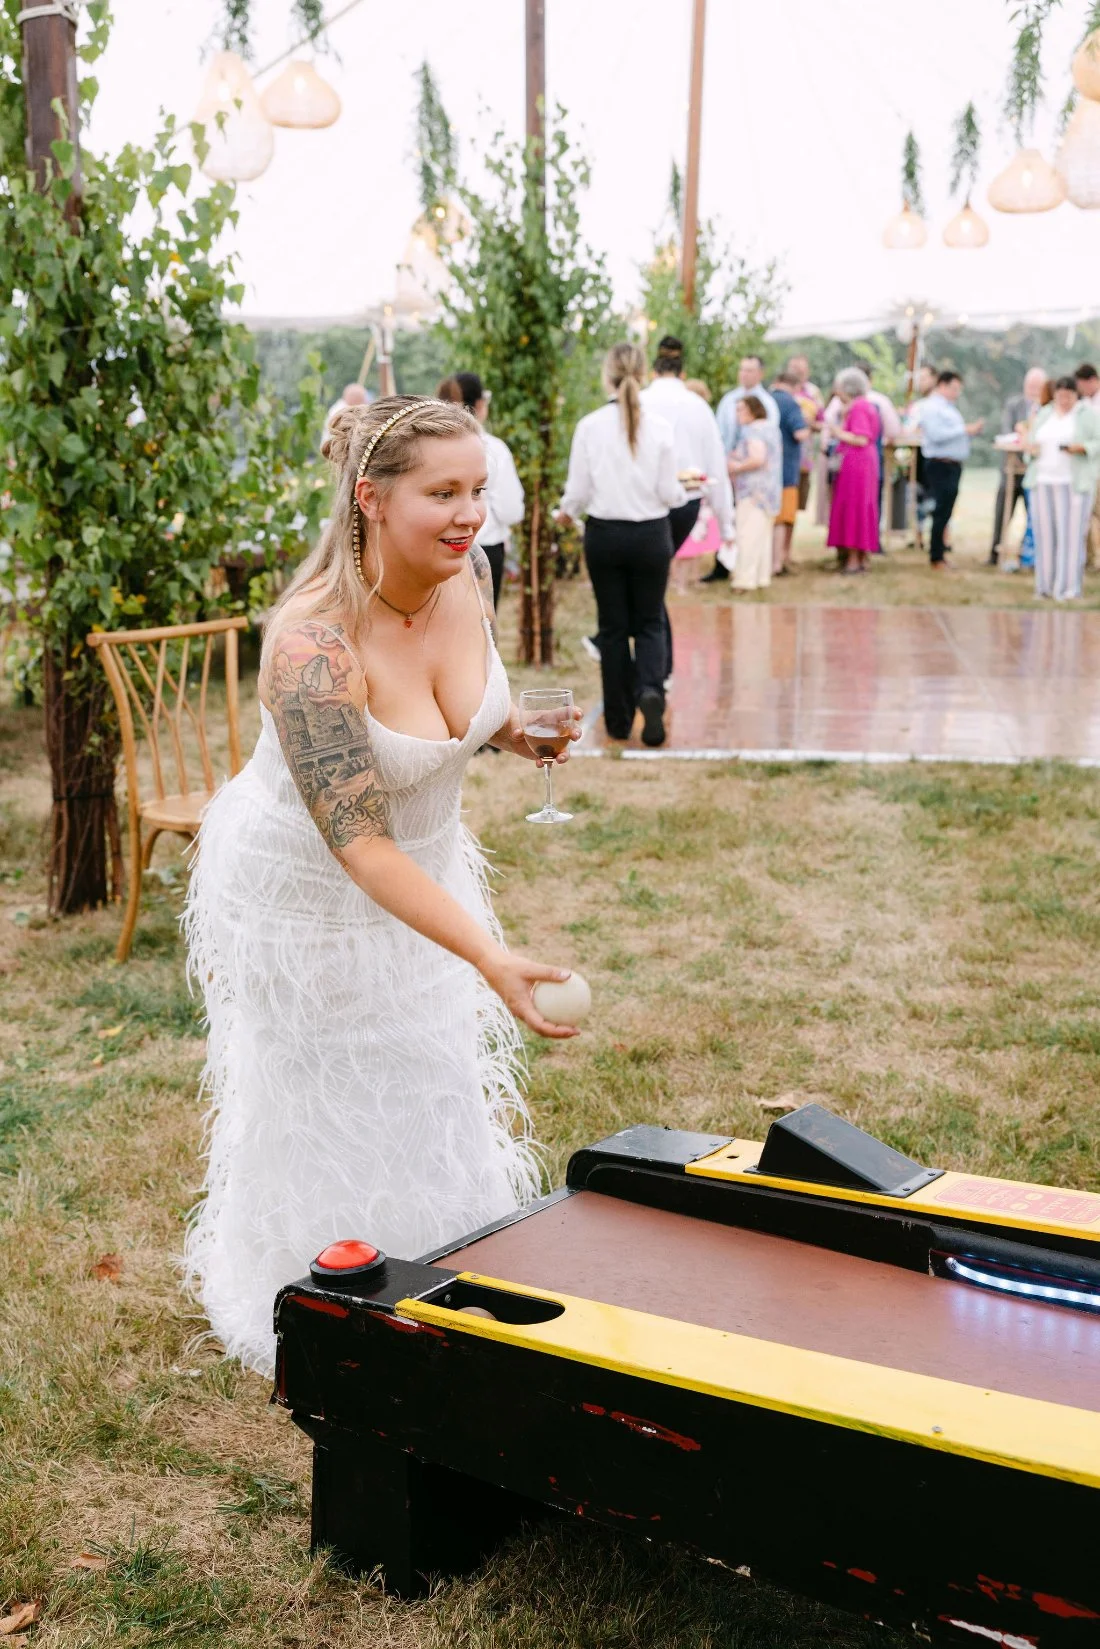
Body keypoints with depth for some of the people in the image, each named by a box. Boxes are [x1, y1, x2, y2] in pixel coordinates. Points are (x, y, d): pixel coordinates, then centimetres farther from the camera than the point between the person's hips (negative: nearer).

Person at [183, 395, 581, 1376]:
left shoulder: (465, 577, -14)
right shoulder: (313, 645, -36)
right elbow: (358, 846, -37)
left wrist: (506, 729, -13)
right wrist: (491, 959, -45)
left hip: (424, 864, 7)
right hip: (308, 885, -7)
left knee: (437, 1083, 22)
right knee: (331, 1105, 10)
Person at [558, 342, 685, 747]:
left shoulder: (589, 426, -8)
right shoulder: (660, 427, -8)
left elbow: (578, 491, -5)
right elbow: (669, 493, -5)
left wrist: (566, 512, 17)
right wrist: (685, 493, 18)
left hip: (604, 534, 0)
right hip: (651, 535, 0)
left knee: (613, 626, 12)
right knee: (649, 623, 13)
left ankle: (619, 718, 17)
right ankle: (650, 689, -15)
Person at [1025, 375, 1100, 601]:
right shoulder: (1045, 414, 16)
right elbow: (1033, 441, 22)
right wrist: (1032, 448, 0)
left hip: (1073, 484, -4)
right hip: (1043, 481, 4)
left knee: (1071, 533, -7)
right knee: (1045, 533, 1)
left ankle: (1068, 588, -7)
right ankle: (1046, 585, 7)